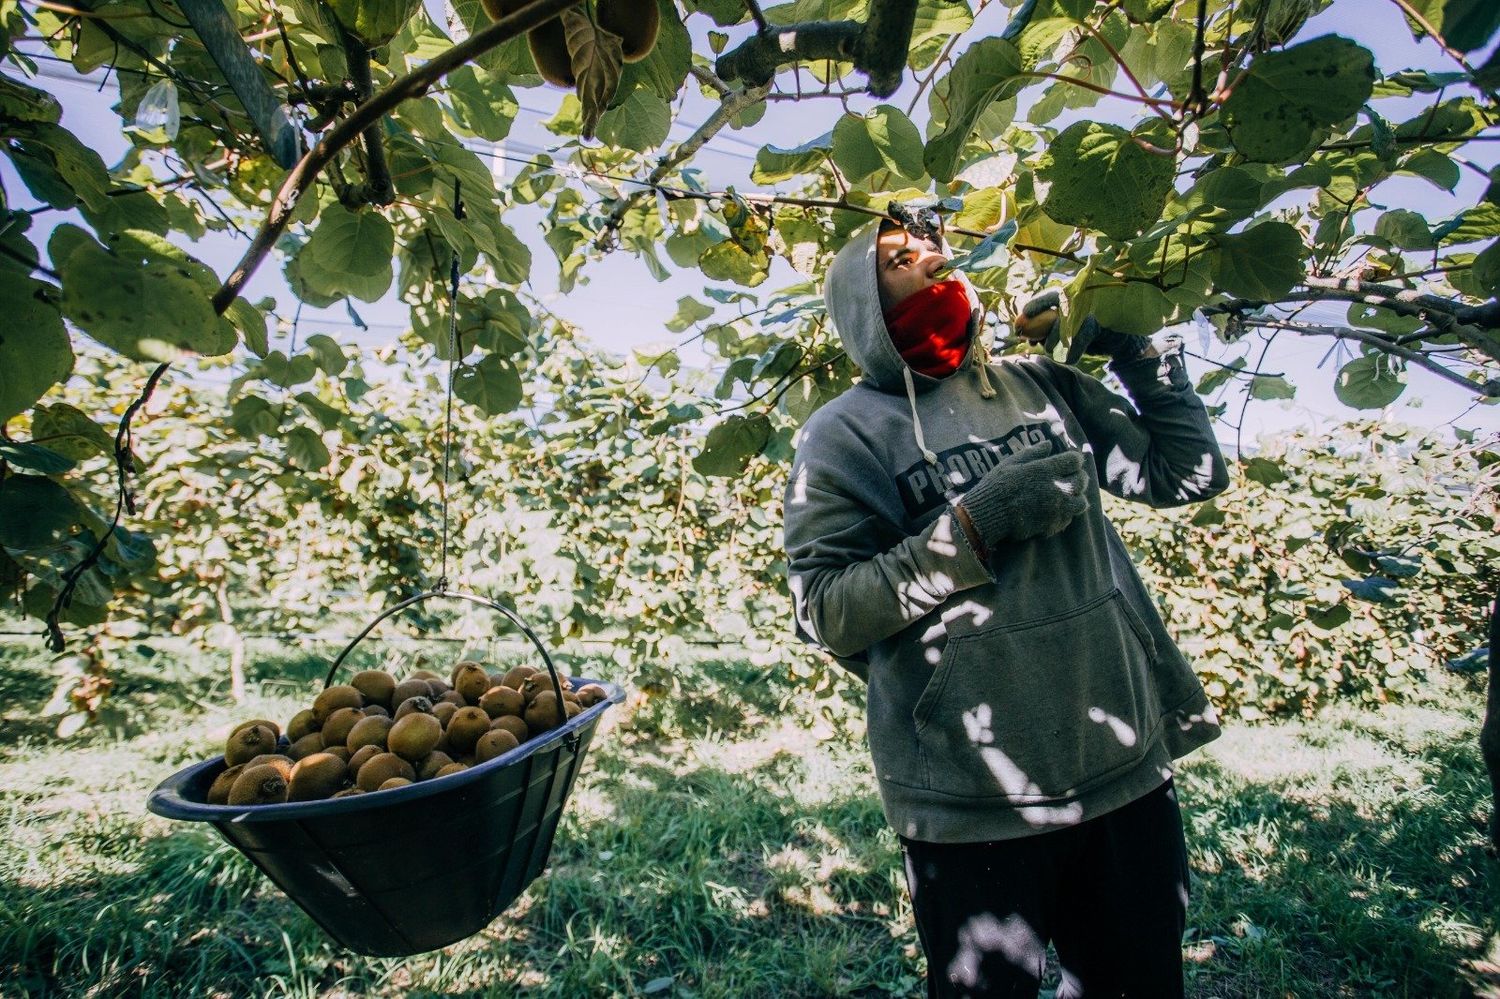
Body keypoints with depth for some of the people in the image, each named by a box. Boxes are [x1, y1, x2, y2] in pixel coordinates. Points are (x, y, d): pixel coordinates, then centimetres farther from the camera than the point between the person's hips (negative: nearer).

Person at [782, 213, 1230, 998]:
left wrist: (1134, 347, 4)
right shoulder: (845, 433, -6)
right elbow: (824, 610, -13)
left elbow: (1189, 474, 12)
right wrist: (971, 527, -21)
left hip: (1126, 761, 5)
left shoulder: (1042, 384, 9)